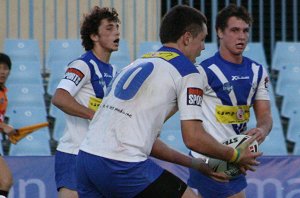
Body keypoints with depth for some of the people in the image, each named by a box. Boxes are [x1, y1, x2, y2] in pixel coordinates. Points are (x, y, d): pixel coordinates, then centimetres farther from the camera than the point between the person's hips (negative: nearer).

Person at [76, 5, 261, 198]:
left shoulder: (139, 63, 24)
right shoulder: (186, 71, 1)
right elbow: (193, 138, -4)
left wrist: (196, 164, 31)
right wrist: (236, 156, 13)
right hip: (121, 166, -8)